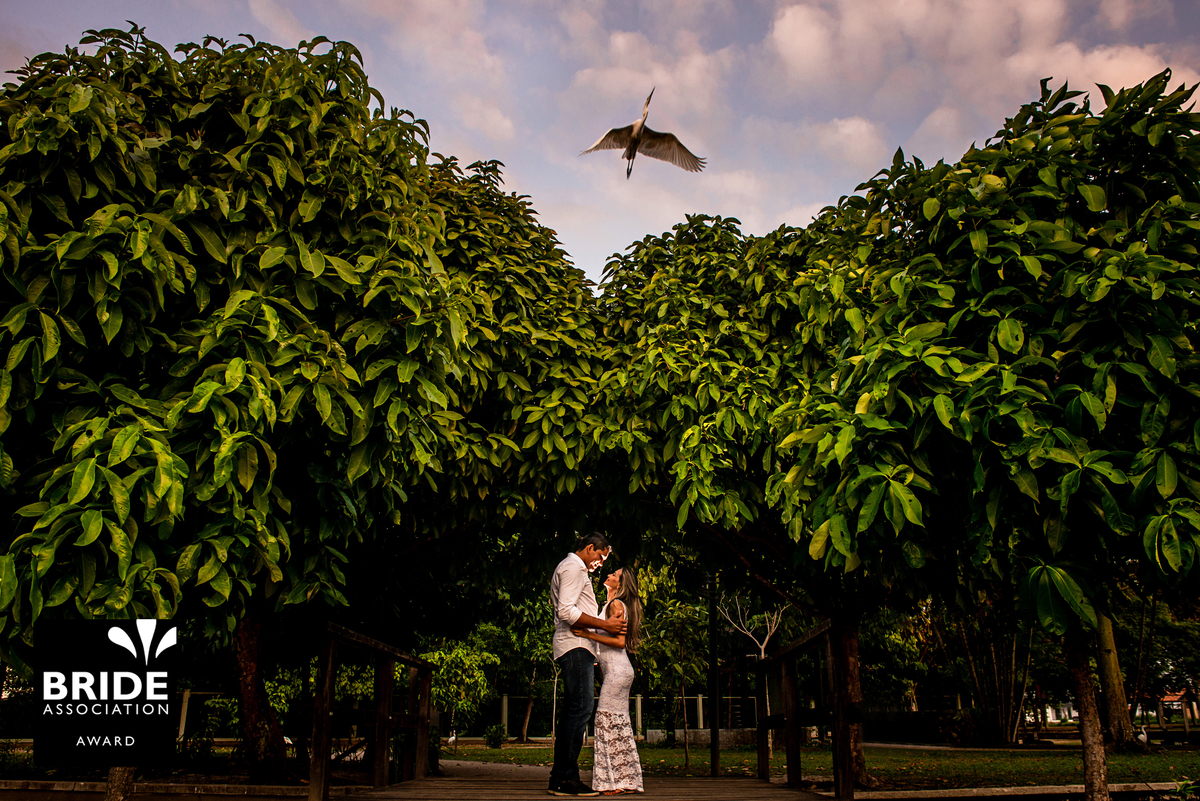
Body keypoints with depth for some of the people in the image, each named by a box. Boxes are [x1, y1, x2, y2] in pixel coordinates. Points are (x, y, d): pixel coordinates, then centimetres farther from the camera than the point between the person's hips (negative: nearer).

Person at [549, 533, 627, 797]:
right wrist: (604, 624, -18)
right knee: (581, 709, -13)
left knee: (572, 711, 8)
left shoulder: (576, 569, 26)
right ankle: (567, 778, -12)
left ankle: (559, 778, 9)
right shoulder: (572, 567, -8)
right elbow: (566, 611, -19)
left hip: (577, 648, 11)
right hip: (575, 646, -11)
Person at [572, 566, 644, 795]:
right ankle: (627, 780, 14)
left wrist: (590, 635, -20)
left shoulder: (616, 605, -11)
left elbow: (620, 641, -19)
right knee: (619, 724, 10)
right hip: (617, 671, 10)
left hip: (617, 670, -10)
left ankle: (616, 781, -6)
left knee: (608, 721, -8)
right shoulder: (613, 605, 18)